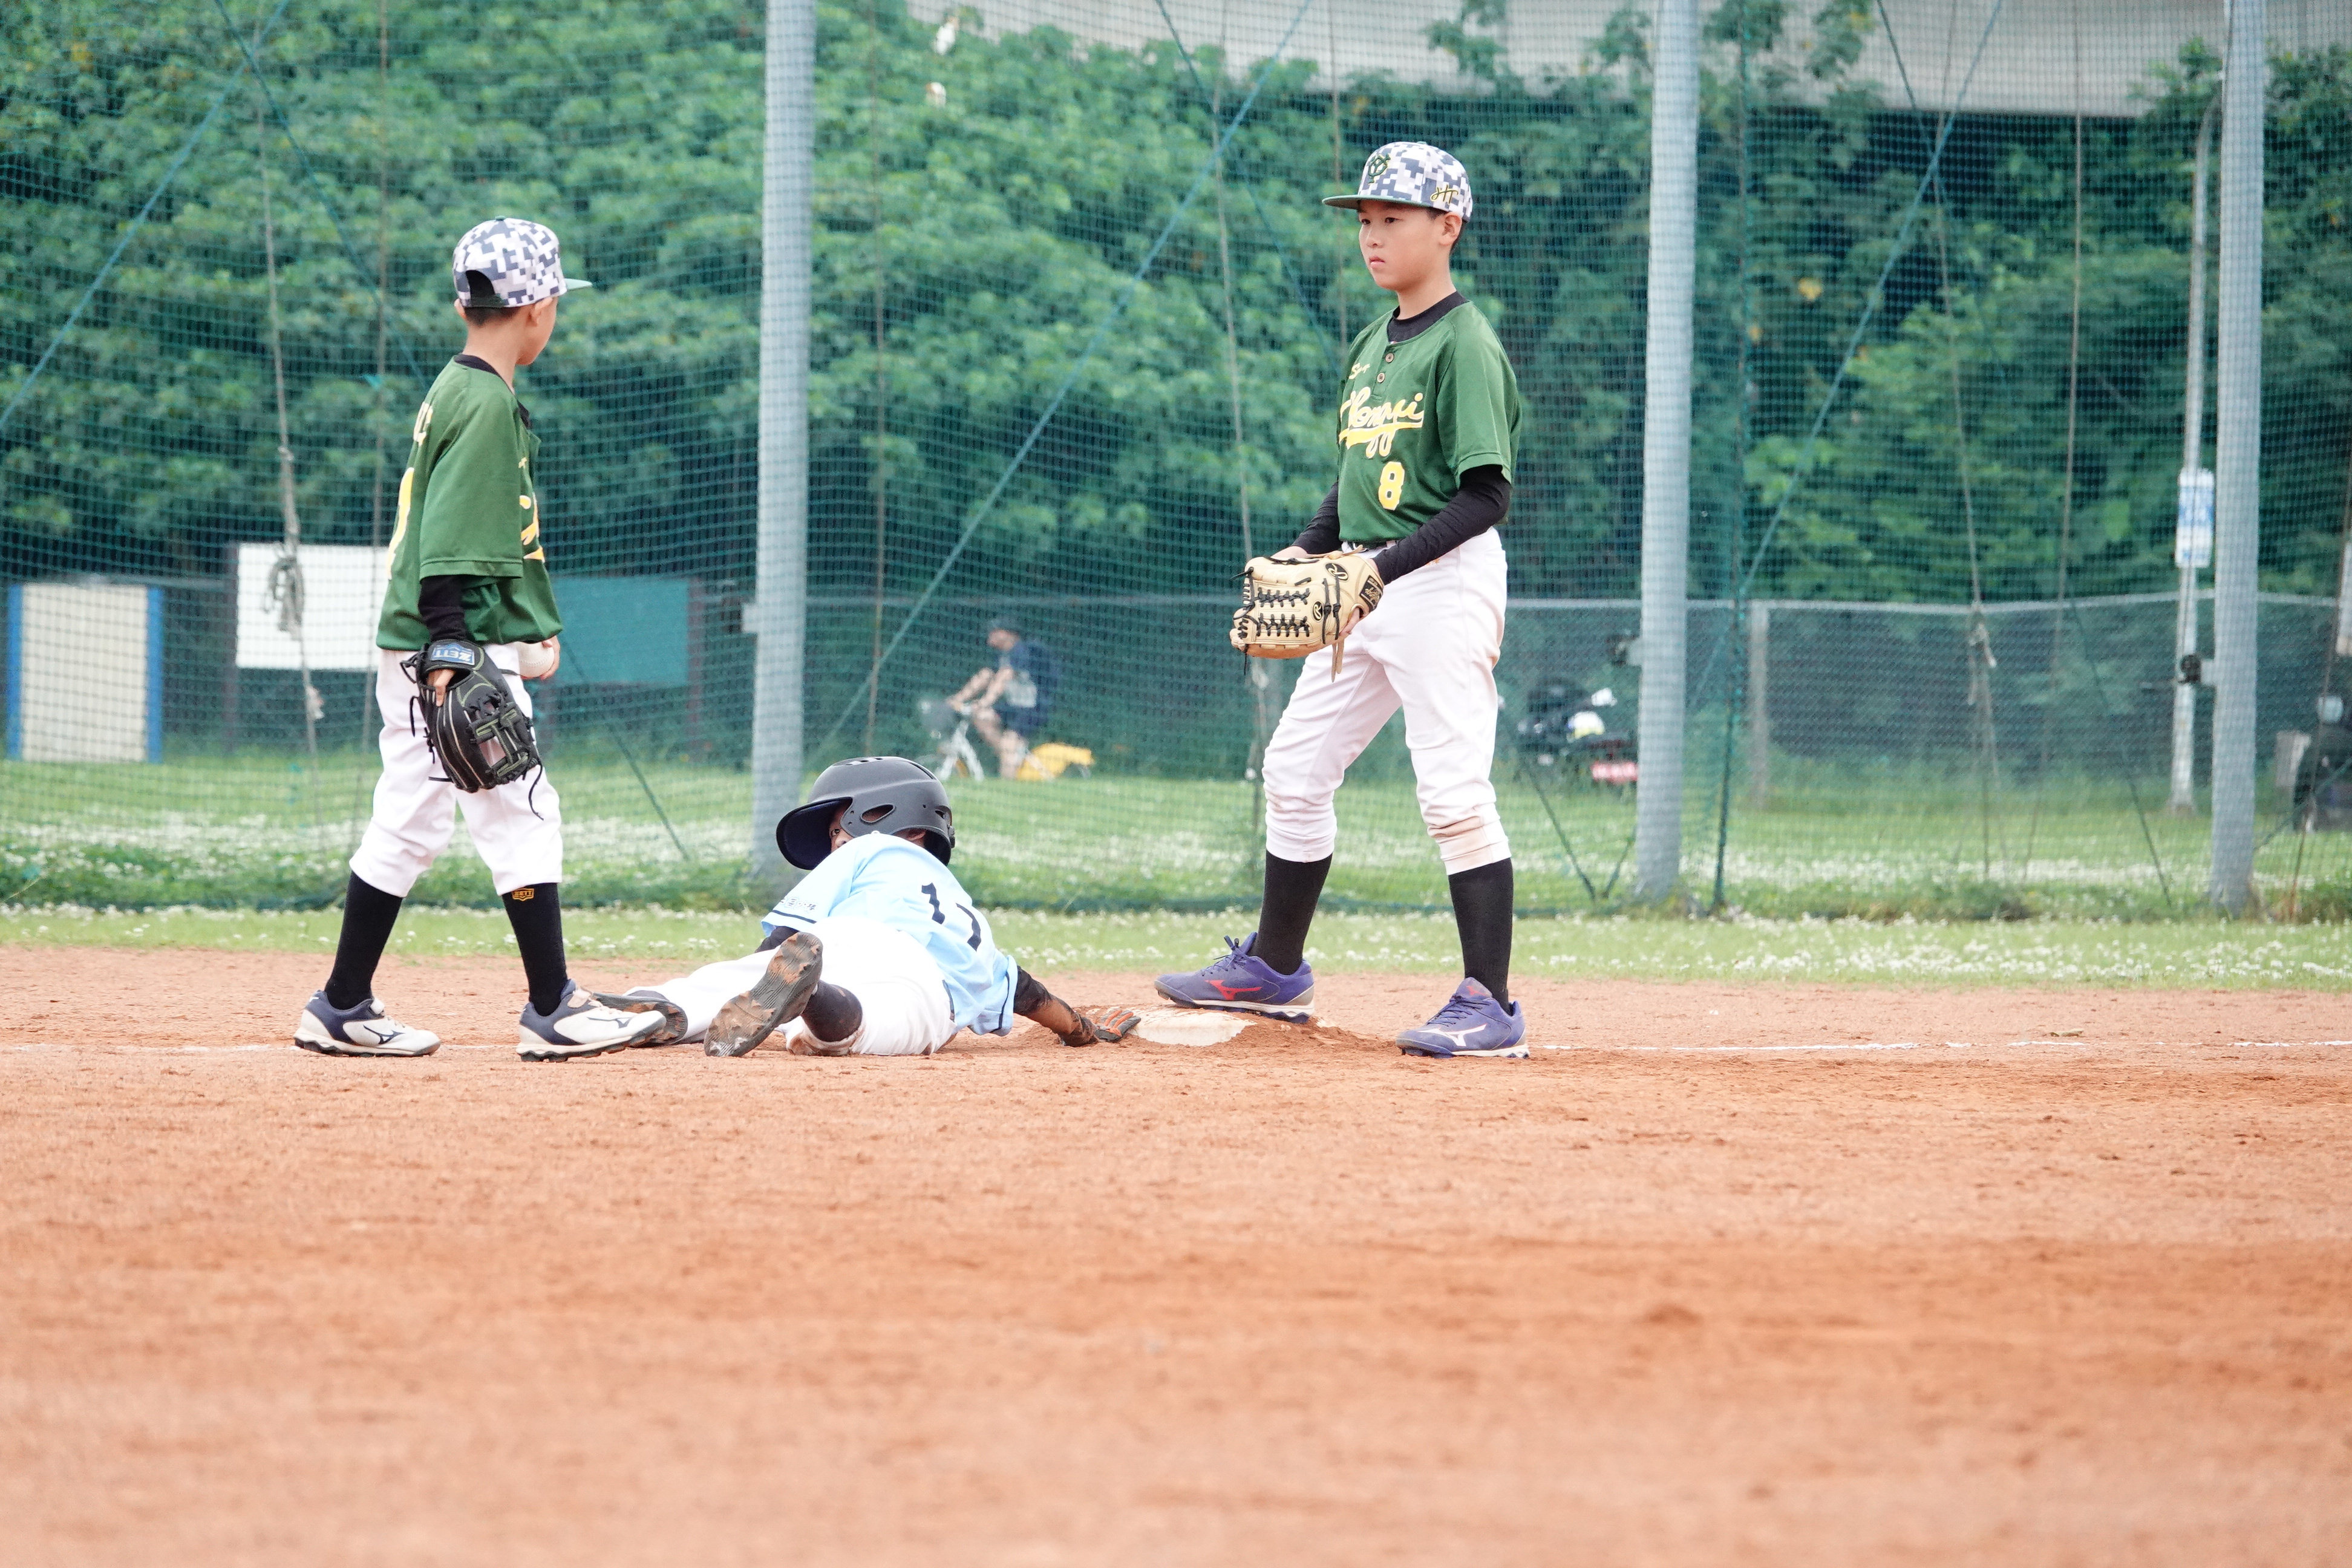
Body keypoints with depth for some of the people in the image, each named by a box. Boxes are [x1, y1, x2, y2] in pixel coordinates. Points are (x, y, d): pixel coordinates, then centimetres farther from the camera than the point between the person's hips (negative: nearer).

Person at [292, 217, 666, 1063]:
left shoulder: (459, 391, 16)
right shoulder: (484, 402, -14)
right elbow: (449, 541, -22)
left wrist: (539, 622, 25)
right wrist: (452, 648, -27)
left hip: (421, 649, 10)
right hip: (457, 649, -10)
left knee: (410, 824, 11)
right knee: (523, 813, -7)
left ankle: (343, 1009, 13)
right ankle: (554, 1013, -6)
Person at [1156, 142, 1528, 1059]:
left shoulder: (1465, 346, -12)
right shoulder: (1371, 346, 15)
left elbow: (1486, 497, -18)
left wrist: (1391, 562, -26)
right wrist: (1309, 552, 7)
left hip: (1443, 581, -9)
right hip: (1365, 597, 10)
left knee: (1455, 794, -12)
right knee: (1295, 771, 14)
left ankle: (1490, 1006, -10)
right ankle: (1274, 969, 29)